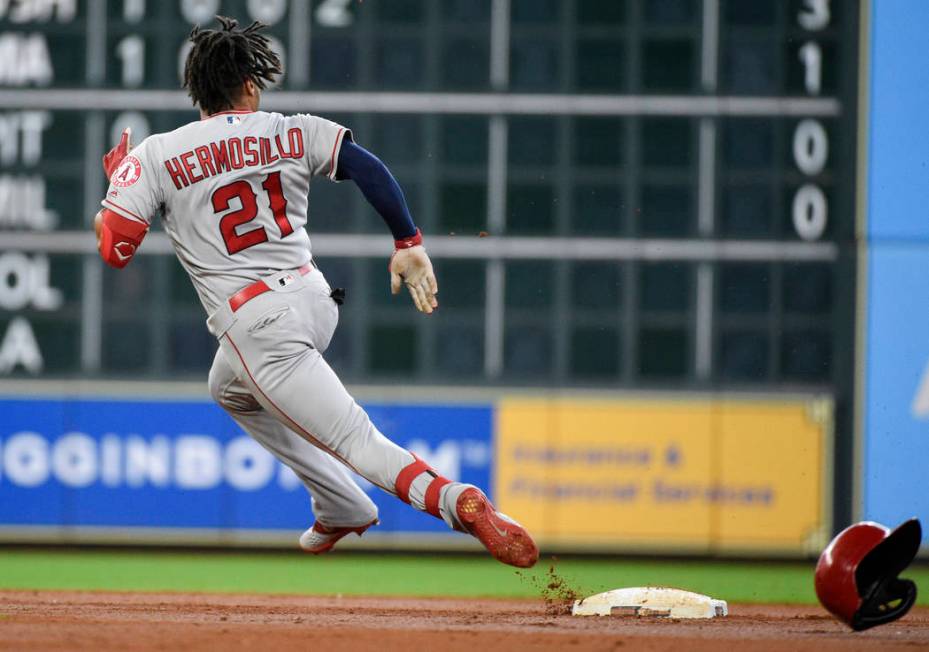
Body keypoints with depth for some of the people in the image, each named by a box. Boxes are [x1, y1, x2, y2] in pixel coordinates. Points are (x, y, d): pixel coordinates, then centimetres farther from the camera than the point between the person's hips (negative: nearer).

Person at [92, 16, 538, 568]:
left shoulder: (154, 156, -2)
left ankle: (453, 498, -38)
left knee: (357, 441, -11)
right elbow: (369, 169, -8)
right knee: (231, 389, 35)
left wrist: (116, 182, 14)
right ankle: (339, 509, 34)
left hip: (258, 327, -6)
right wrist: (408, 244, -6)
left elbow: (115, 248, -4)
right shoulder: (292, 132, 6)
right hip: (316, 300, 6)